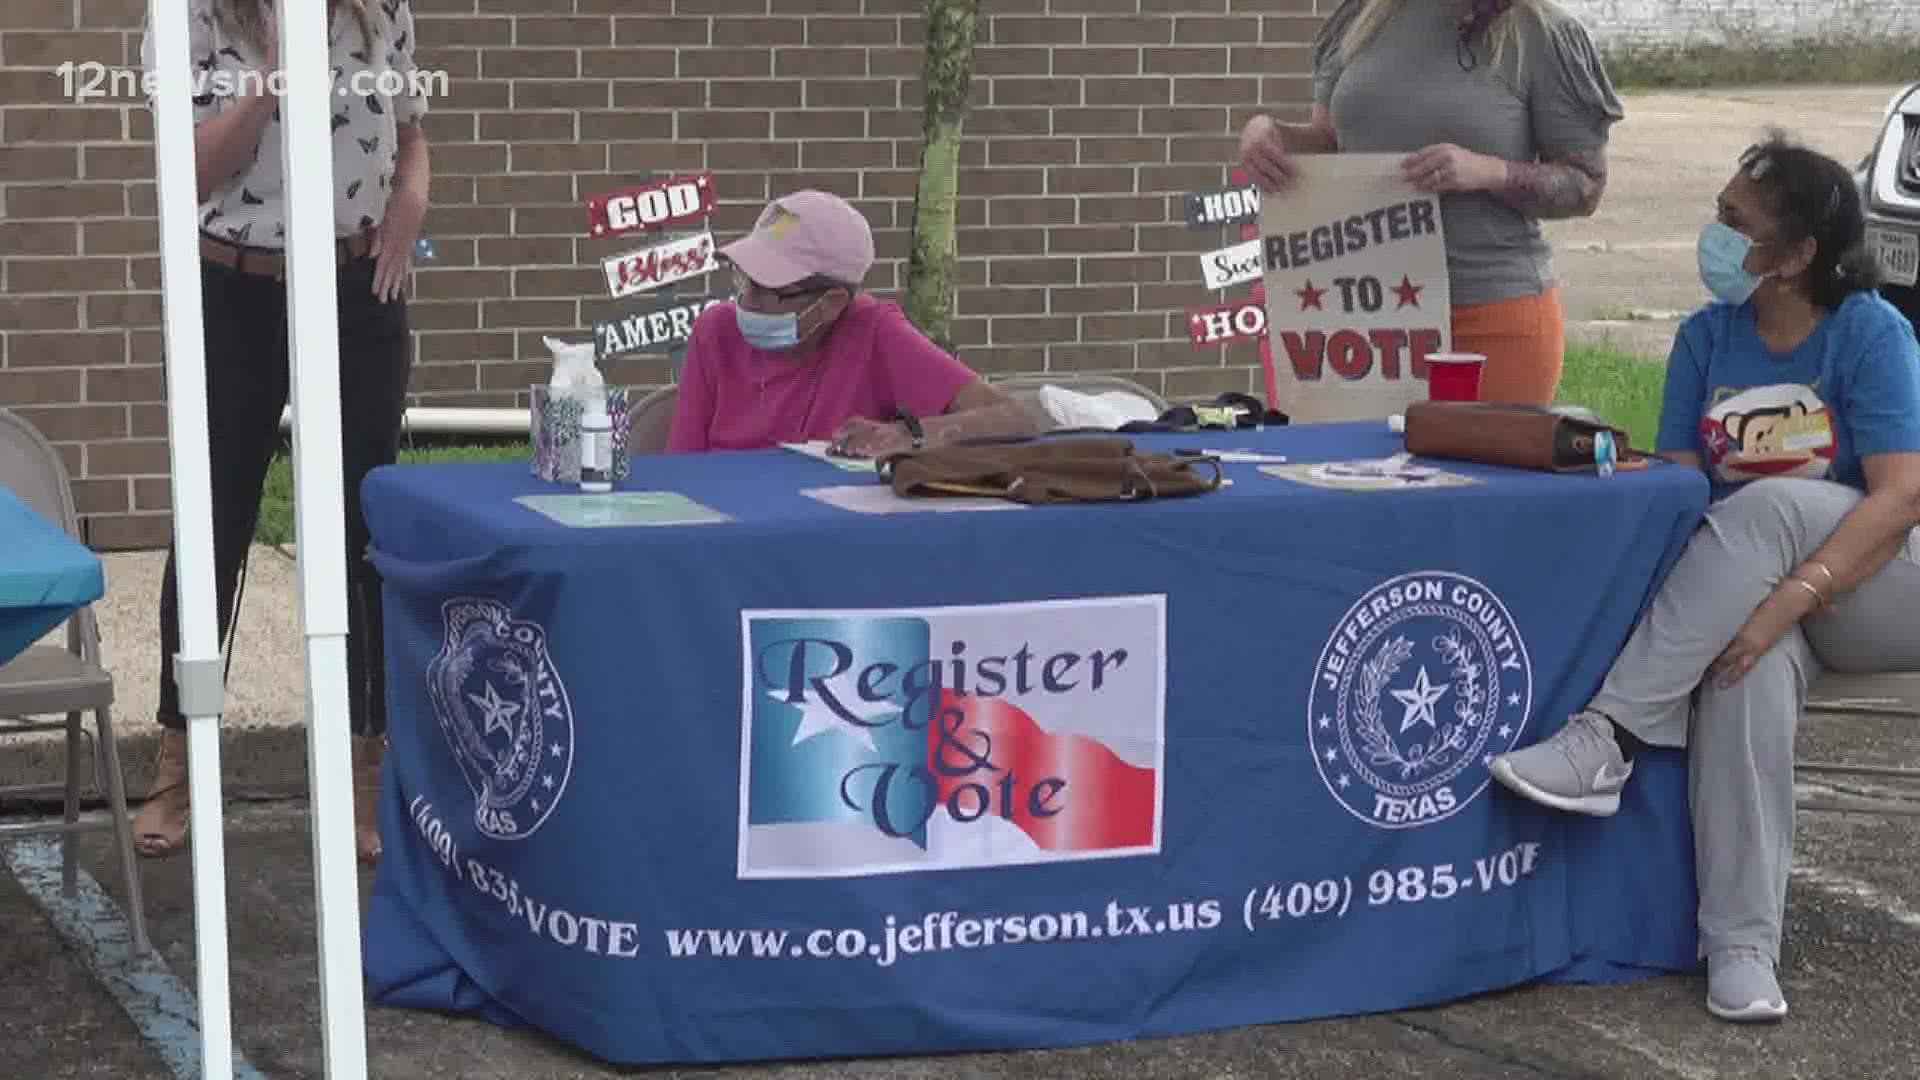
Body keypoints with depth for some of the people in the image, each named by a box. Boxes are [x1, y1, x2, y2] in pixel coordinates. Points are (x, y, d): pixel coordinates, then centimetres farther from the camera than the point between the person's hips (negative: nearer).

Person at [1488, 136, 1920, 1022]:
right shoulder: (1705, 339, 5)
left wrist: (1786, 599, -33)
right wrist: (1691, 604, -23)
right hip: (1752, 592, 3)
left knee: (1769, 504, -34)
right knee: (1748, 667, -33)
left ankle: (1609, 737, -35)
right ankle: (1741, 946, -35)